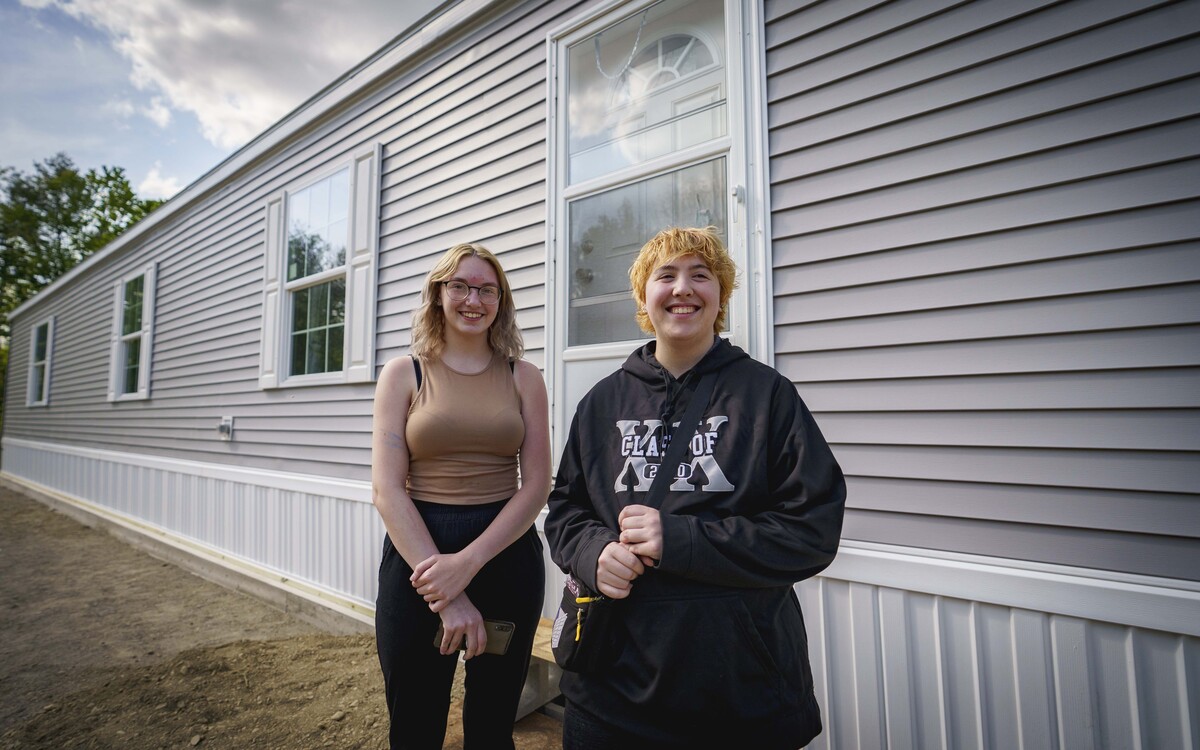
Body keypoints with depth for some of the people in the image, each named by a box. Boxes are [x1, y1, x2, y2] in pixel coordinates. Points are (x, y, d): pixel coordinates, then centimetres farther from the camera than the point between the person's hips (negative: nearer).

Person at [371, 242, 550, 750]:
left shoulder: (523, 378, 3)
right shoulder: (403, 374, 0)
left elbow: (536, 485, -3)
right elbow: (387, 489, -8)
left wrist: (468, 562, -16)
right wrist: (446, 595, -15)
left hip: (506, 554, 1)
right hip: (417, 555, -1)